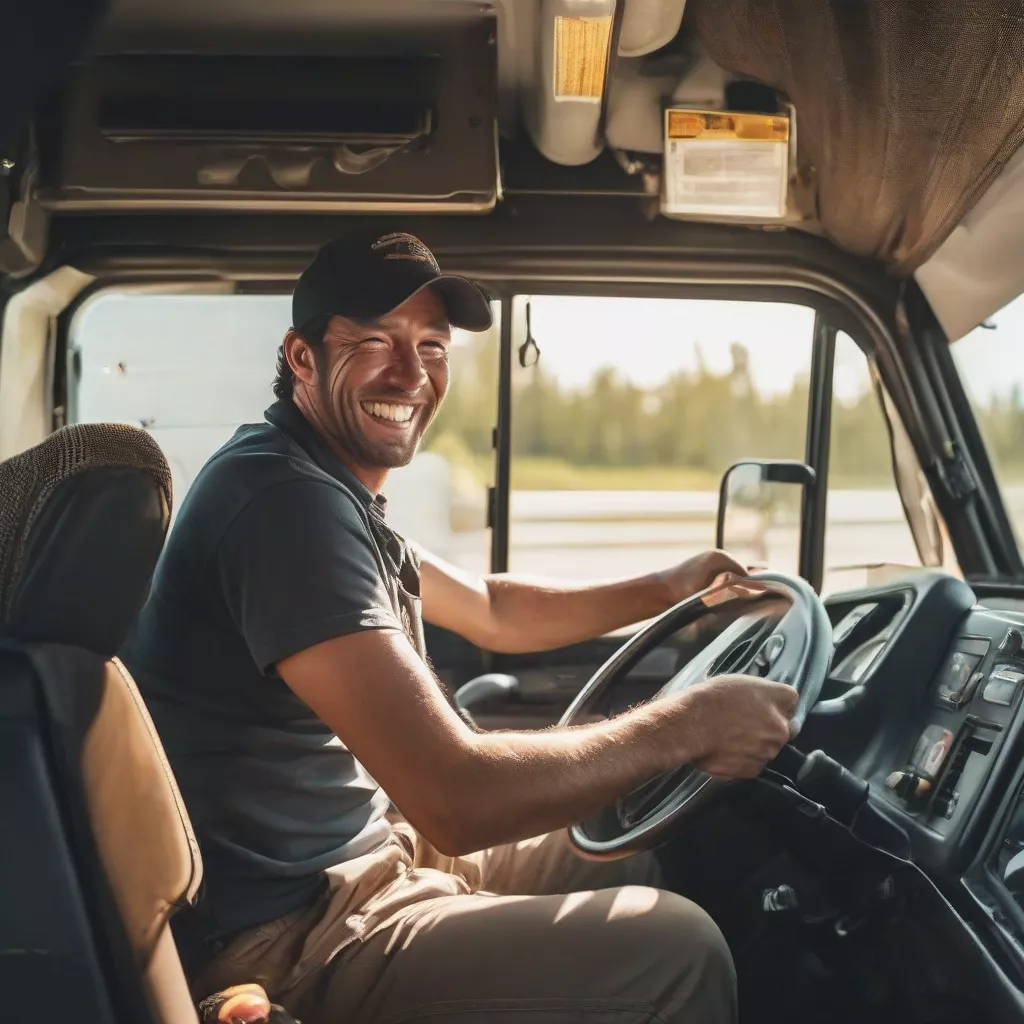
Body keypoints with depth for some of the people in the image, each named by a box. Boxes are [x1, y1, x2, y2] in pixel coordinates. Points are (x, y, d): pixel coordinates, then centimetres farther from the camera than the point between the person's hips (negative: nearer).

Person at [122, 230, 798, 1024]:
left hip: (363, 850, 10)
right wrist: (689, 726, -20)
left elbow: (492, 612, 23)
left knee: (628, 866, 19)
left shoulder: (335, 492, 7)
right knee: (679, 948, -11)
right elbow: (458, 796, -32)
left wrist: (666, 590, 16)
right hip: (283, 937, -10)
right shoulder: (286, 497, -26)